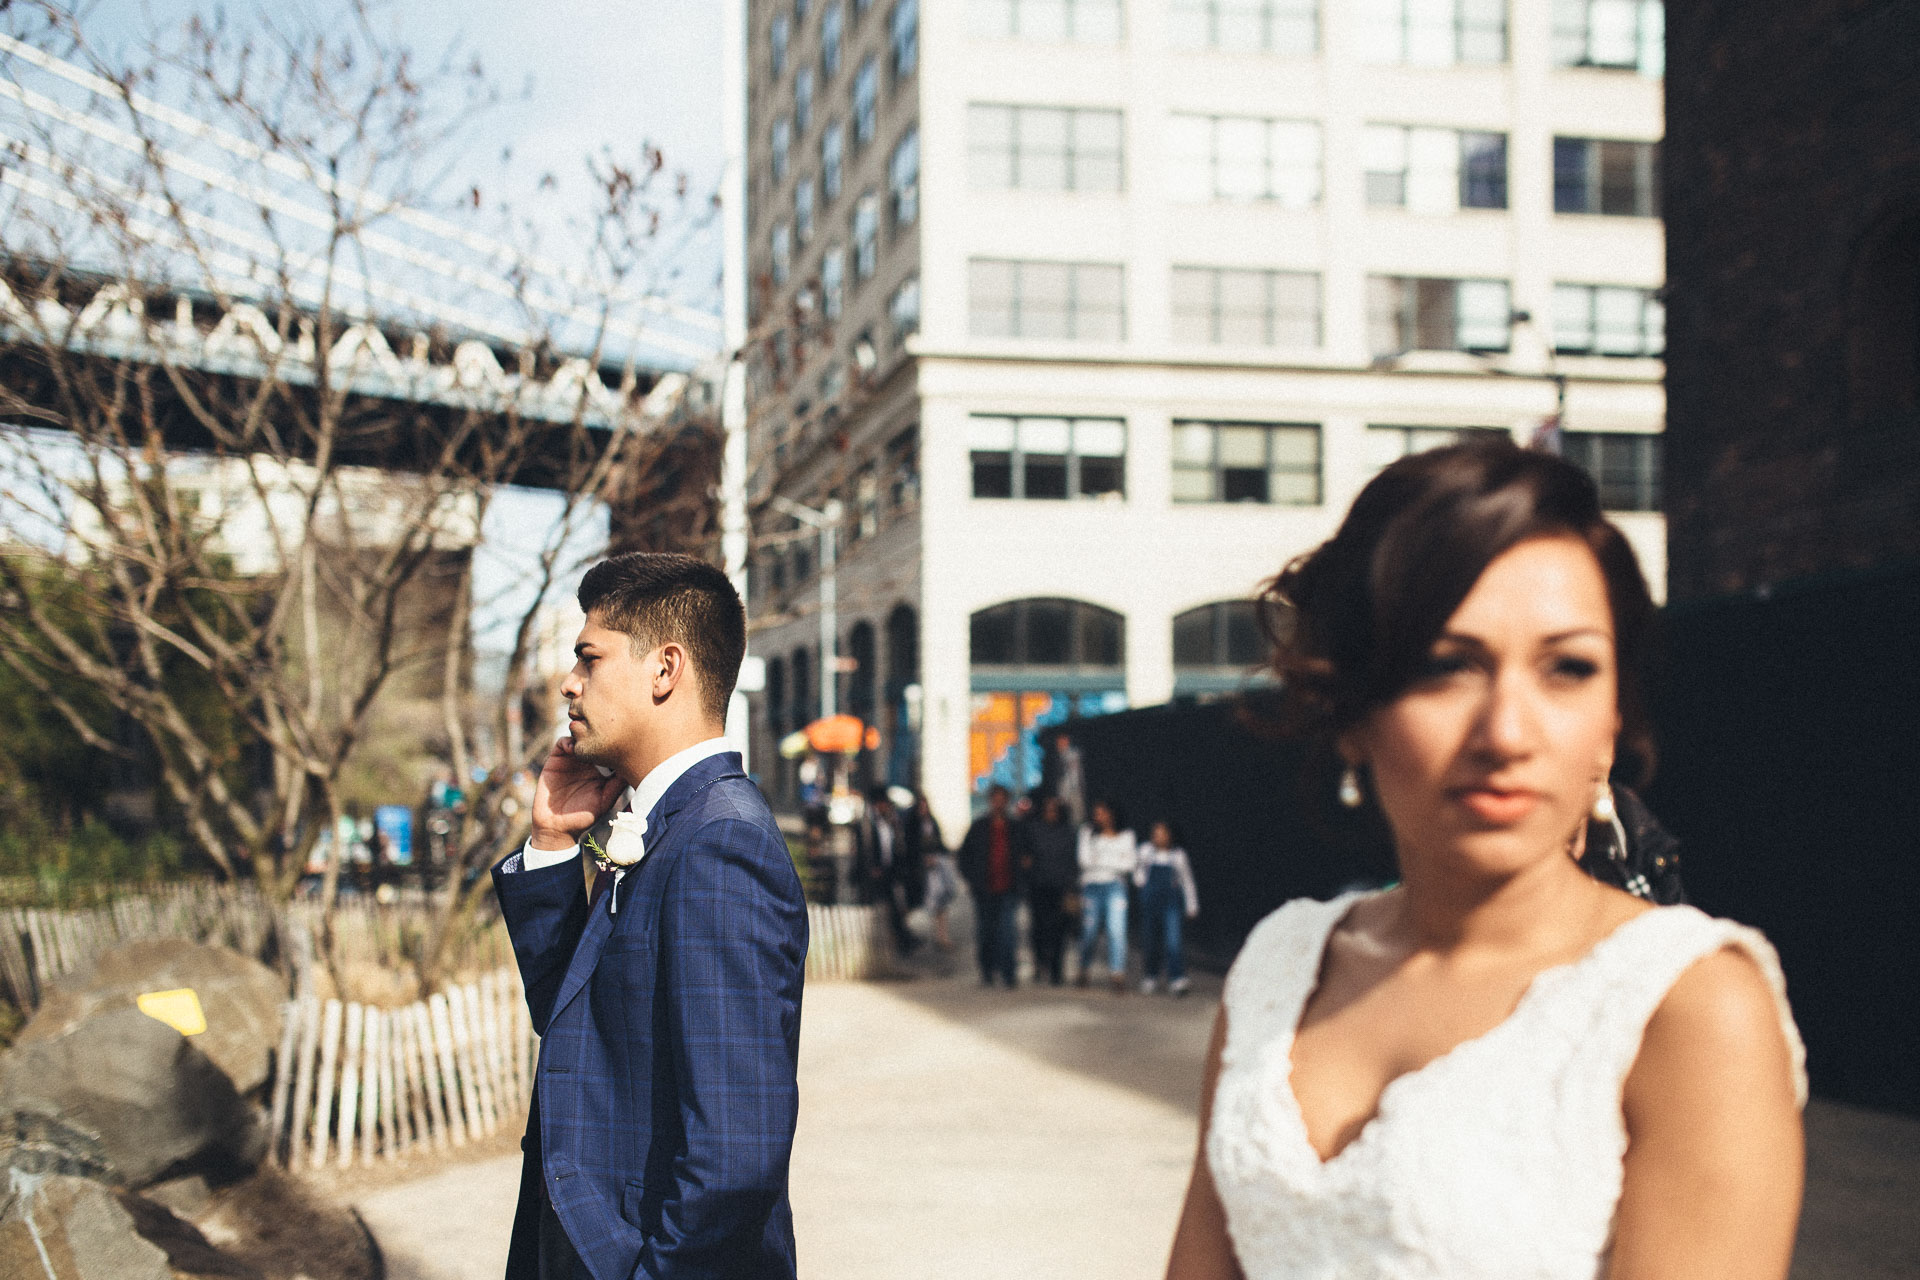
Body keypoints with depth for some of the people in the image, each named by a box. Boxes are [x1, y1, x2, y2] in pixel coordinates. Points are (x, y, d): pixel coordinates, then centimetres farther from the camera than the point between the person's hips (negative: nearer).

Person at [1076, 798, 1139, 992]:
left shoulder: (1126, 836, 11)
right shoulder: (1087, 833, 12)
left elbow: (1130, 863, 2)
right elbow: (1085, 859, 2)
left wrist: (1100, 860, 0)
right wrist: (1114, 862, -2)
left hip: (1115, 886, -1)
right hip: (1092, 886, 1)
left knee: (1116, 929, -13)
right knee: (1089, 931, -2)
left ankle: (1117, 974, -16)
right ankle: (1085, 971, 12)